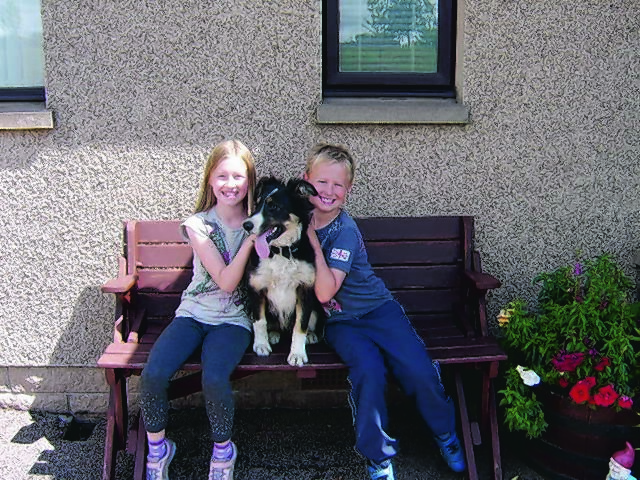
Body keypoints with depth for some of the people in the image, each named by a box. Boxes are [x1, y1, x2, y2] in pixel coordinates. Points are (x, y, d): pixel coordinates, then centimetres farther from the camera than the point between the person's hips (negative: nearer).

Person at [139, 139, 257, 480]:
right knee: (153, 374, -21)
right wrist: (251, 238, -18)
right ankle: (157, 446, 7)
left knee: (214, 378, -28)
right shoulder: (199, 224, -3)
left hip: (233, 320, -1)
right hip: (193, 313, 1)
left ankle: (223, 449, 2)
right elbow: (226, 281, -13)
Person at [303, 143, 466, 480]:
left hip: (377, 309, -2)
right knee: (368, 370, -27)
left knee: (418, 369, -19)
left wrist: (314, 241, -24)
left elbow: (325, 292, -25)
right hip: (339, 322, 2)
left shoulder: (345, 231, -17)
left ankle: (445, 433, 13)